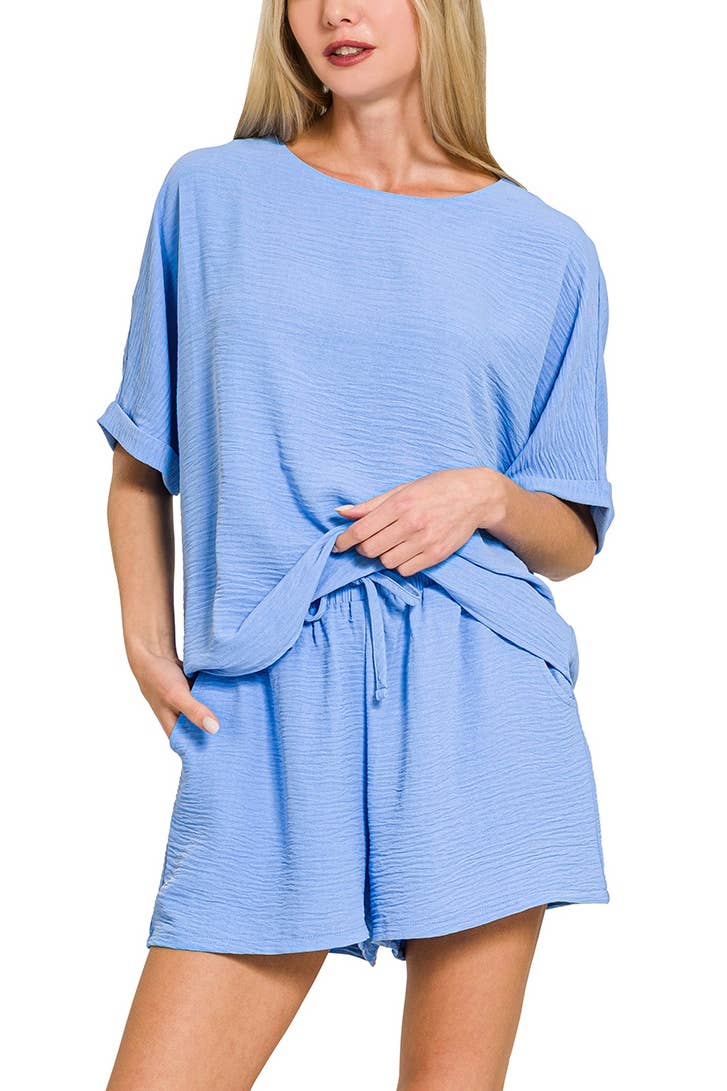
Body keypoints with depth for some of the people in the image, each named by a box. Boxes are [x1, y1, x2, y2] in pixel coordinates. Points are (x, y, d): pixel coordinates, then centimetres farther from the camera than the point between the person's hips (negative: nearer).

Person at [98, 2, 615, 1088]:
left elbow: (574, 539, 13)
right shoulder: (211, 194, 10)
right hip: (269, 712, 0)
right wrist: (146, 641, 4)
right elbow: (141, 463, 16)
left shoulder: (547, 251, 9)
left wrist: (485, 495, -7)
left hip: (478, 710, 0)